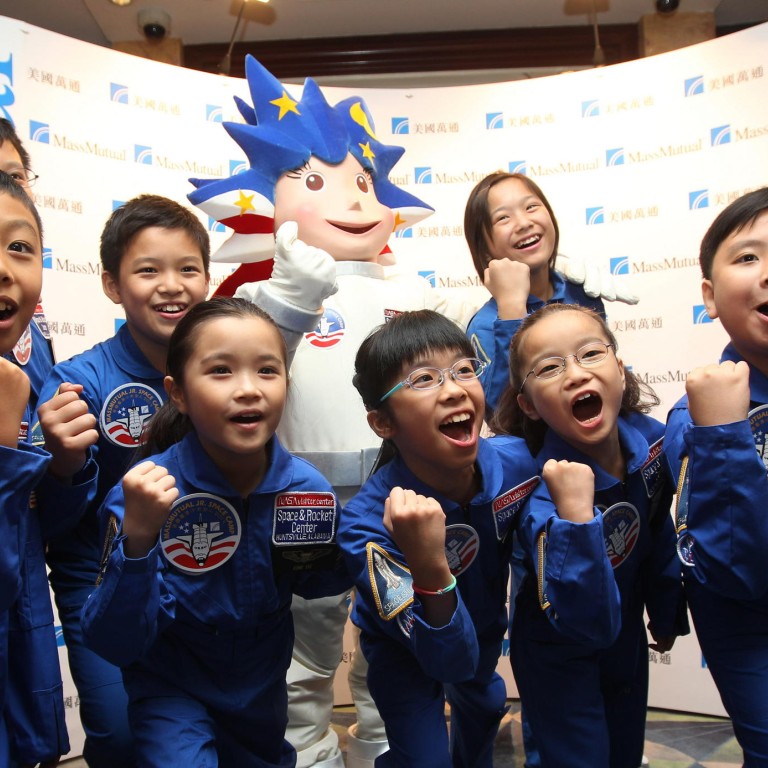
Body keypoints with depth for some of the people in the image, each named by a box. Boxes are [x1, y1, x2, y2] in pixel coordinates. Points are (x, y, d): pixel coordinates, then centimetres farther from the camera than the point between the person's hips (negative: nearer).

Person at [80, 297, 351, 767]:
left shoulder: (306, 487, -20)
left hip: (264, 690, 3)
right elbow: (117, 645, -27)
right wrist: (136, 541, -42)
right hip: (173, 688, -3)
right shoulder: (144, 493, -27)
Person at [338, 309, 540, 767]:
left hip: (485, 627, 5)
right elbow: (453, 661, -40)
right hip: (406, 649, -5)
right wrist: (430, 568, -55)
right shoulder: (368, 523, -40)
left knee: (485, 706, 31)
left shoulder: (519, 462, -30)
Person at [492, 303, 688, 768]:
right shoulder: (544, 495, -36)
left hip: (627, 637, 6)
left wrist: (668, 612, 15)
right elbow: (590, 626, -39)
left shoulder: (650, 437, -19)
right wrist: (574, 517, -52)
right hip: (560, 655, -6)